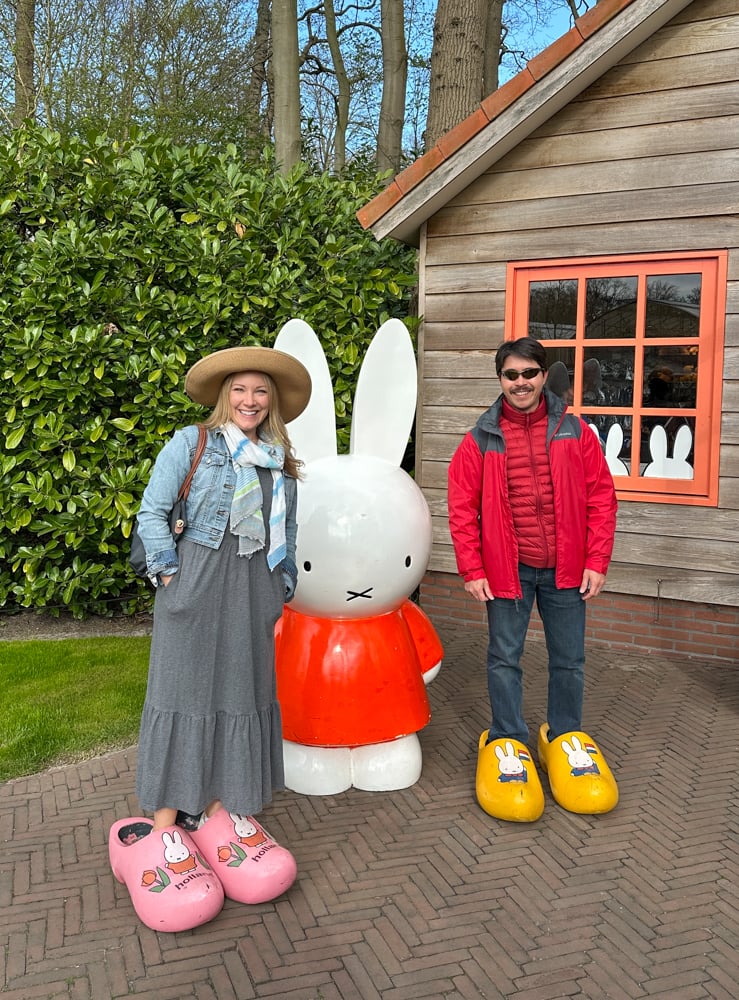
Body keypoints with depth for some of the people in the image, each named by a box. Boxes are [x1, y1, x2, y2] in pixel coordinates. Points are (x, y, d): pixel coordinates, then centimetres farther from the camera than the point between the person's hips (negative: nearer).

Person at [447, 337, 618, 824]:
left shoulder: (574, 432, 0)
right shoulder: (481, 441, -1)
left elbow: (601, 499, 0)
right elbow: (462, 509, -2)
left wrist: (597, 562, -4)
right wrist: (472, 570, -6)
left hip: (565, 568, 1)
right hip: (508, 569, -1)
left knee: (569, 659, 12)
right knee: (505, 658, 7)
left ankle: (565, 736, 31)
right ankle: (507, 742, 23)